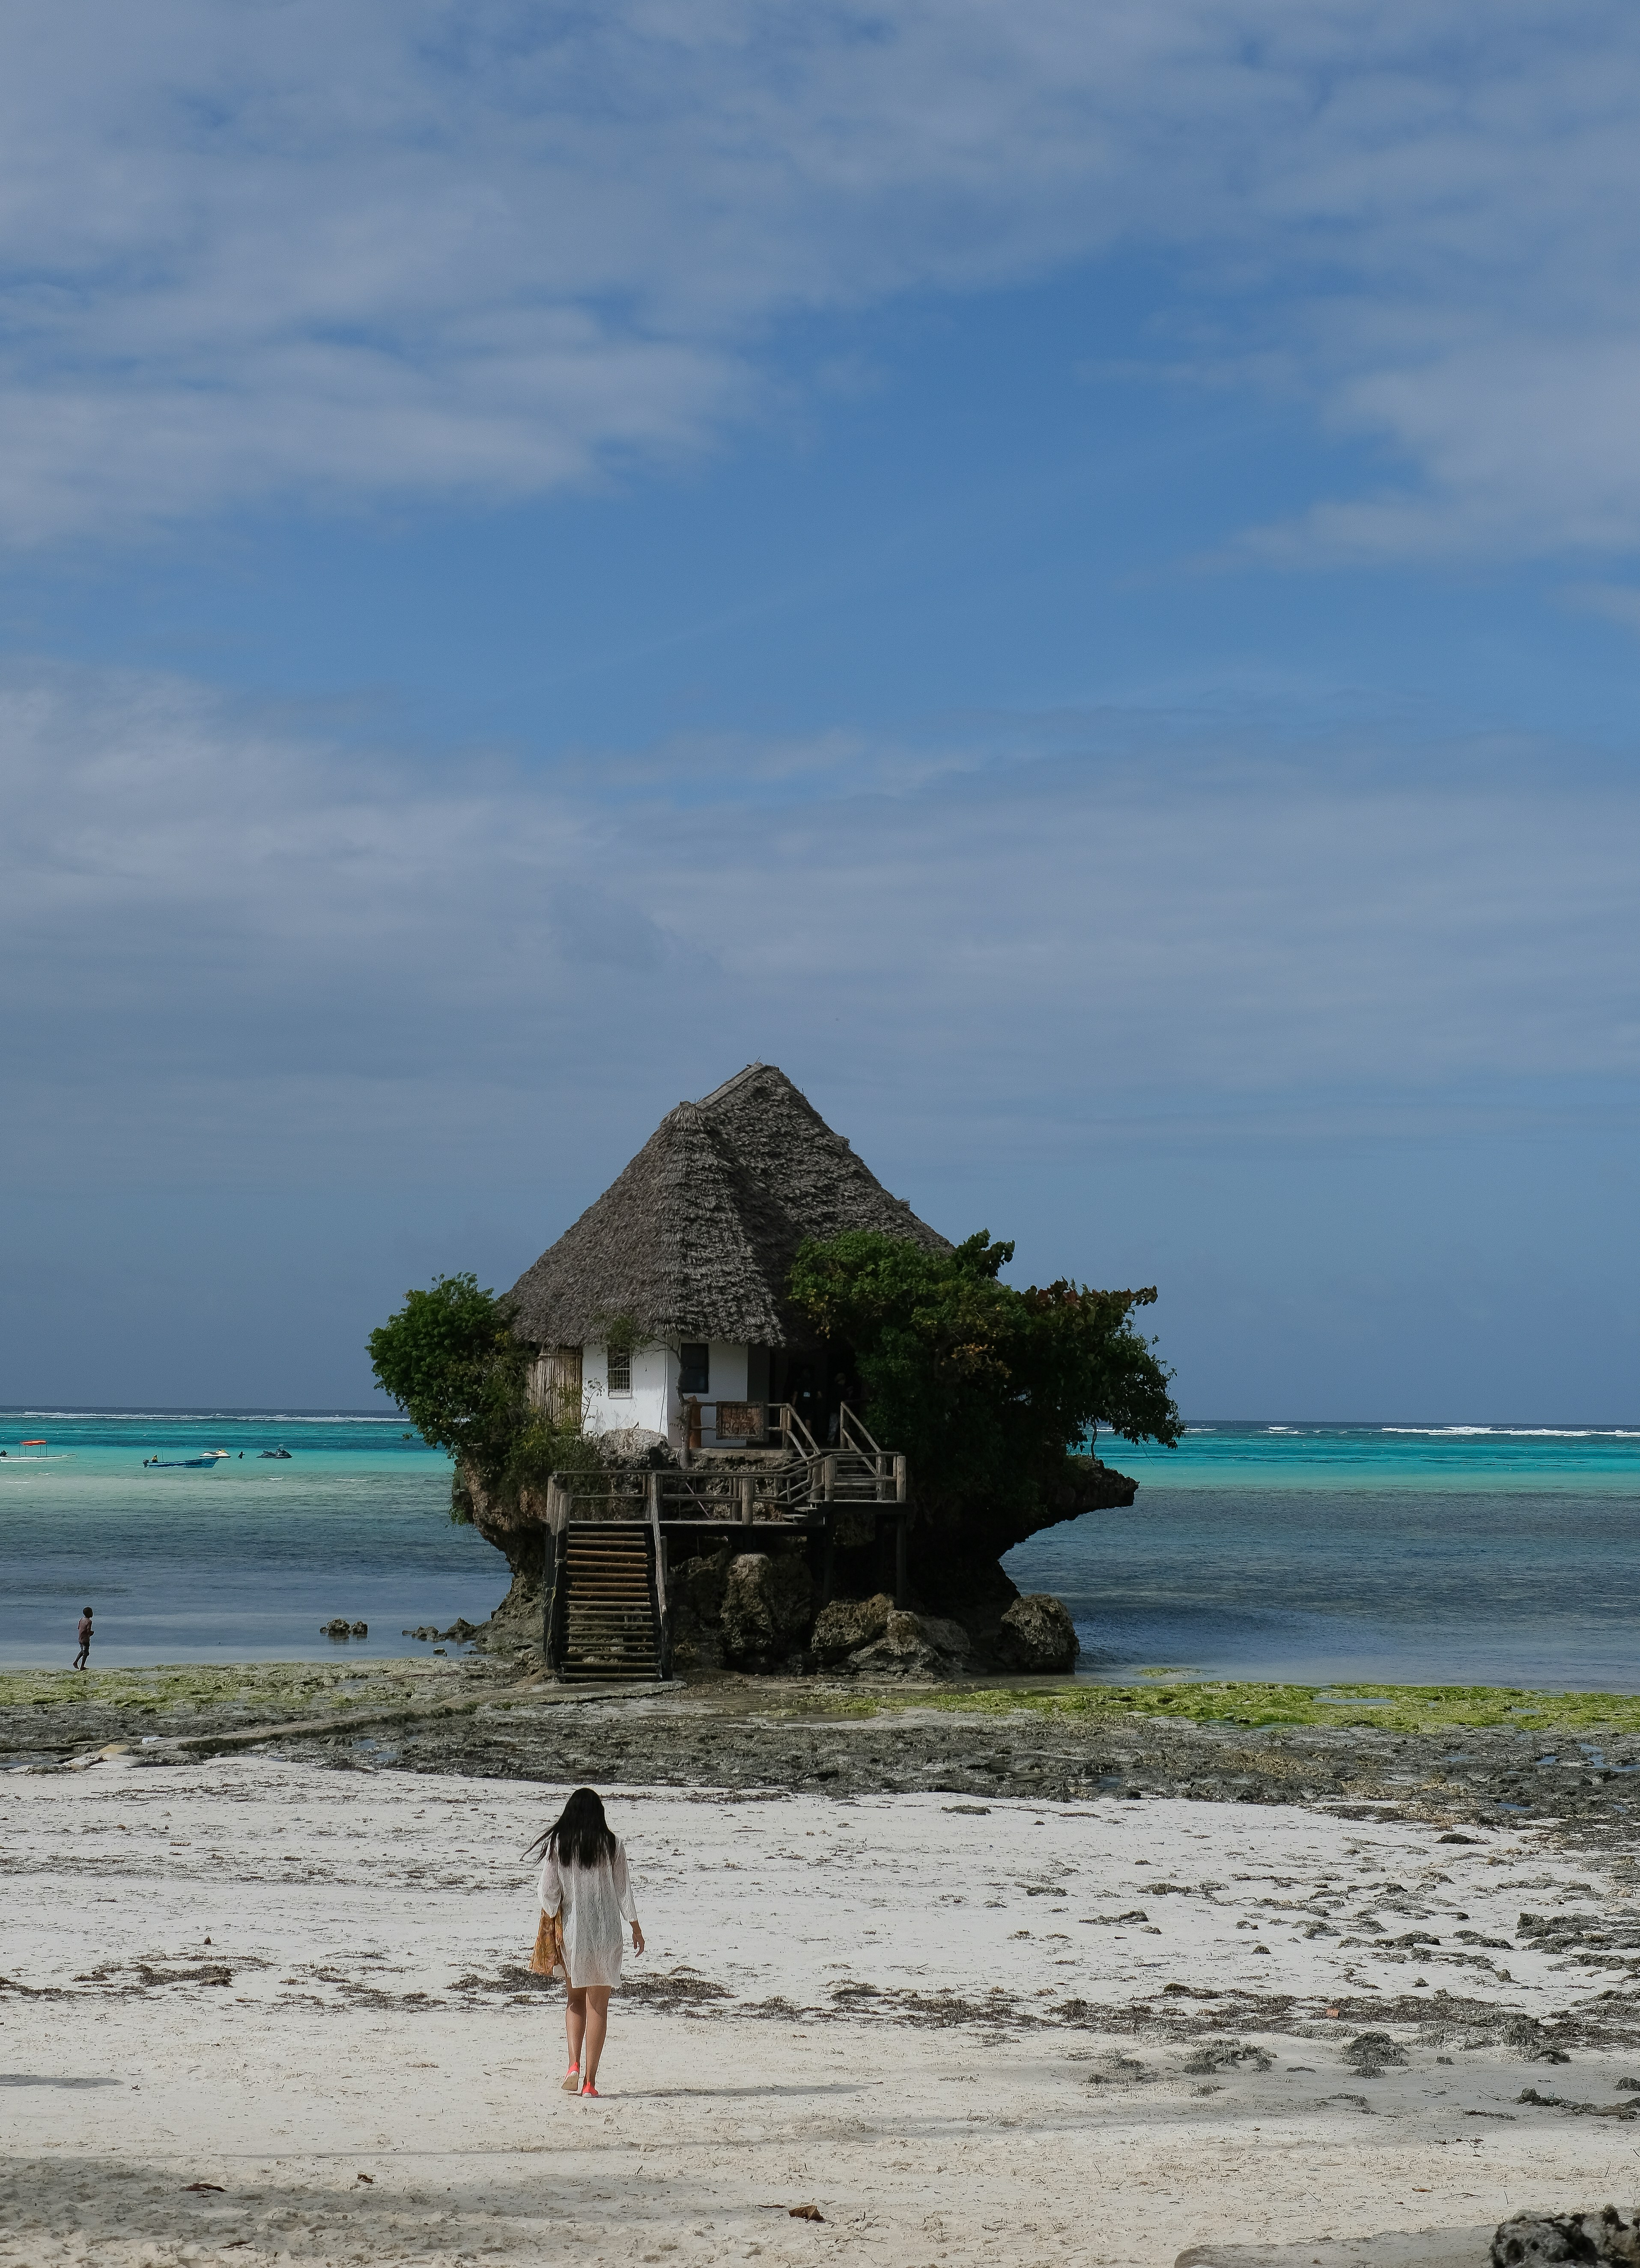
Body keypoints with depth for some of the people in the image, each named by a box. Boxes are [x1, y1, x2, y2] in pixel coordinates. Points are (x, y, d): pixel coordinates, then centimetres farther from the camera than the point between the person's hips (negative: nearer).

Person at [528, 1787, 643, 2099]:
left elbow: (548, 1892, -2)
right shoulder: (613, 1845, -3)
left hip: (571, 1930, 1)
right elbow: (623, 1890, 1)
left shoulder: (557, 1845, -2)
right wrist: (636, 1929, 12)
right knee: (598, 2006, 5)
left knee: (575, 2000, 18)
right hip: (607, 1931, -1)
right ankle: (589, 2081, 1)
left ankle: (574, 2065, -1)